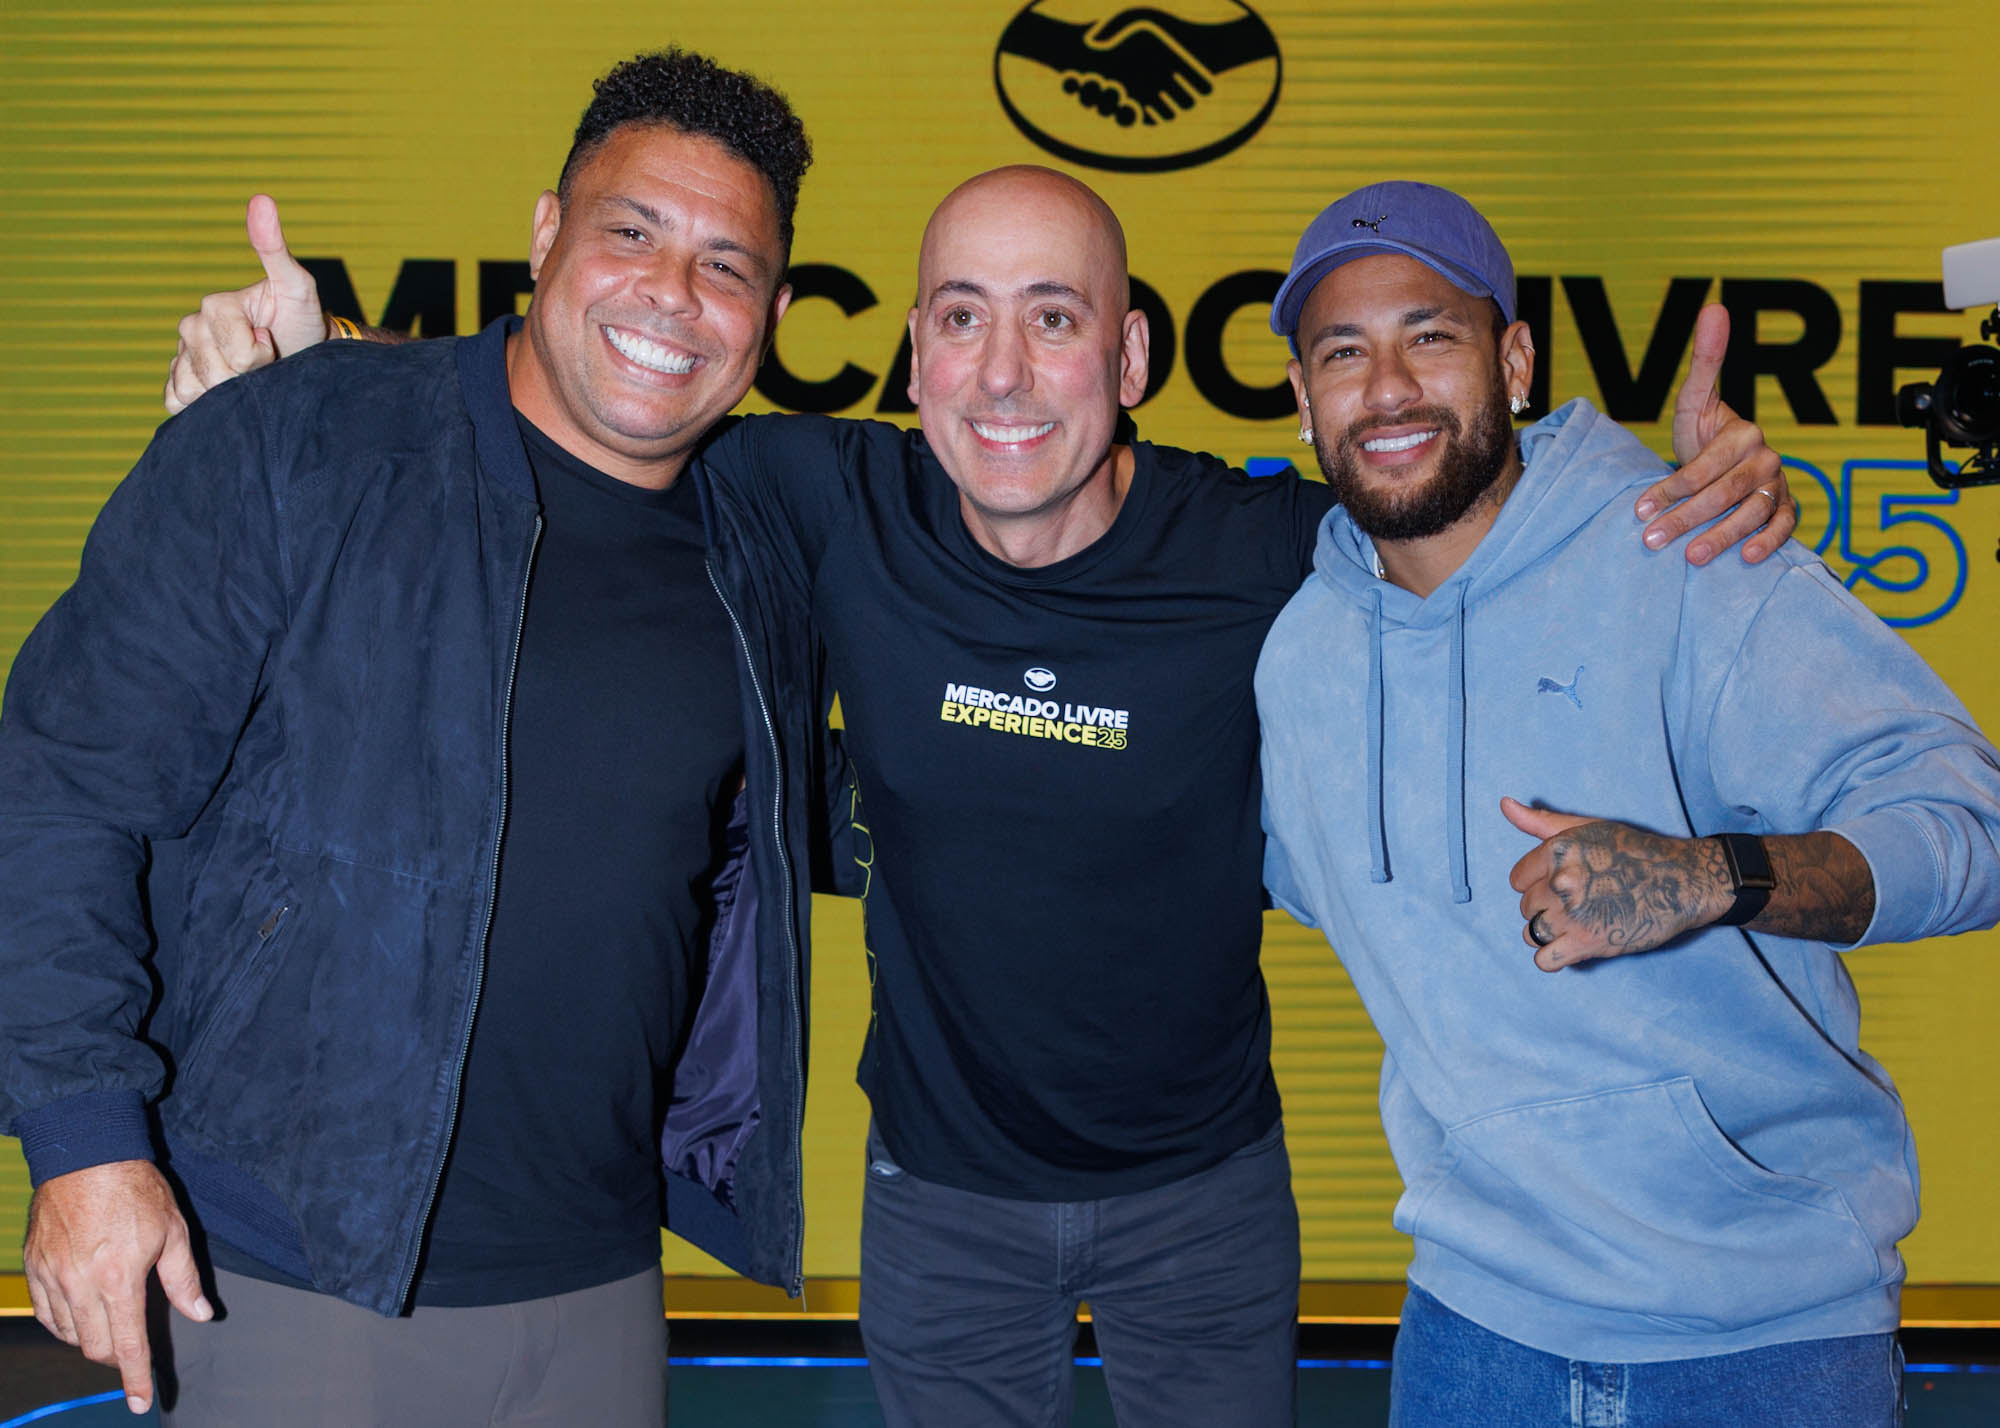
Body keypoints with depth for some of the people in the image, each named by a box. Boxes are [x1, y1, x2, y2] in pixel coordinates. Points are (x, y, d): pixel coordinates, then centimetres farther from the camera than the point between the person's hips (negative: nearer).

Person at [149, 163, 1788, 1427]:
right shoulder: (834, 509, -17)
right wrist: (311, 361, -20)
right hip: (942, 1192, 1)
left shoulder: (1270, 553, -20)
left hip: (1205, 1187, 0)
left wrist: (1709, 477, -25)